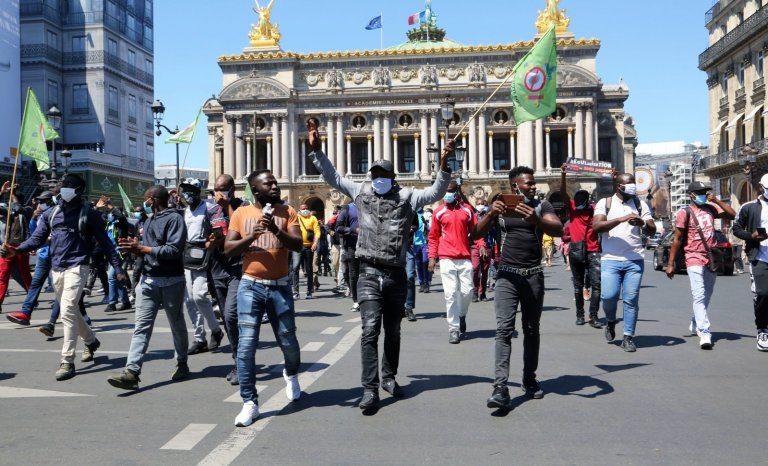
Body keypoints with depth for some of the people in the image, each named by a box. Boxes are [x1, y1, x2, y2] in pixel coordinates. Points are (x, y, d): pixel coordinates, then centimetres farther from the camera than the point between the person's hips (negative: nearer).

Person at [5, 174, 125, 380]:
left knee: (67, 312, -15)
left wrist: (118, 268, -7)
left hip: (76, 268, -6)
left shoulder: (89, 215, -4)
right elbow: (37, 238, 7)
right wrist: (17, 250, -12)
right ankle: (91, 341, 39)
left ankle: (67, 361, -9)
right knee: (72, 311, 16)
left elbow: (105, 242, -4)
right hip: (56, 269, 6)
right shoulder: (50, 213, 9)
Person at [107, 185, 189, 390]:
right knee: (141, 327, -4)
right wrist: (135, 248, -2)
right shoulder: (149, 220, 17)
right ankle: (132, 372, -9)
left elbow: (174, 250, -22)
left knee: (177, 325, 10)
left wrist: (142, 248, -20)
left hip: (171, 281, -7)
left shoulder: (174, 219, -10)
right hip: (147, 280, 7)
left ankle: (182, 363, 26)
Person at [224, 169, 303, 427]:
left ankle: (291, 374, 45)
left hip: (280, 286, 1)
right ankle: (250, 402, 3)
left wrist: (276, 230, -26)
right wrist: (252, 236, -18)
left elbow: (299, 244, -11)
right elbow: (228, 249, -2)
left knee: (288, 341, 12)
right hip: (250, 286, 0)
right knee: (246, 344, -7)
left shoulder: (287, 212, 1)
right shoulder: (241, 213, 2)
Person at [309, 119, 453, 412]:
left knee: (393, 331, 14)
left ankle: (389, 377, 33)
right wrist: (316, 150, 2)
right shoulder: (361, 192, 6)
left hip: (396, 275, 1)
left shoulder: (406, 196, 3)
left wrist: (444, 163, -20)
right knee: (370, 330, -10)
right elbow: (333, 177, 10)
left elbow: (436, 193, -6)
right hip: (370, 275, -1)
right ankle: (370, 389, -8)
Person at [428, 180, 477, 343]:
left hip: (465, 258, 2)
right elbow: (433, 236, 8)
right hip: (447, 259, -1)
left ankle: (461, 315, 32)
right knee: (451, 293, -4)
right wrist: (432, 257, 2)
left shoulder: (467, 210, 9)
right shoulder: (439, 212, 5)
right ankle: (453, 329, 4)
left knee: (467, 291, 2)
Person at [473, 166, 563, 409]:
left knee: (531, 329, 11)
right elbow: (476, 234, -1)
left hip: (534, 274, 1)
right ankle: (501, 387, -16)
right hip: (507, 274, -1)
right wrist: (491, 214, -19)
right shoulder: (500, 206, 5)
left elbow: (558, 230, -13)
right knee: (504, 328, -11)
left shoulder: (542, 206, 4)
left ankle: (529, 379, 25)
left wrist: (535, 220, -32)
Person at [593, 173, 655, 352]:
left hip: (635, 260, 2)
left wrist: (642, 223, -15)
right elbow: (596, 226, -10)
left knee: (631, 299, -1)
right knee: (608, 295, -11)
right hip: (610, 259, -2)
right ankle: (610, 321, 20)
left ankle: (628, 337, 9)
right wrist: (620, 219, -20)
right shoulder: (604, 203, 5)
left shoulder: (640, 204, 12)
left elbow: (652, 230, 8)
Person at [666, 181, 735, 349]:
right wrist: (670, 264, -6)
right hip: (695, 260, -6)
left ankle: (695, 325, 33)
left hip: (712, 259, 6)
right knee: (699, 297, -13)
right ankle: (705, 334, -17)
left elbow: (732, 215, 6)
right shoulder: (685, 212, -5)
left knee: (706, 297, 15)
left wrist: (716, 200, -3)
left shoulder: (711, 208, 10)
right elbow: (677, 239, -5)